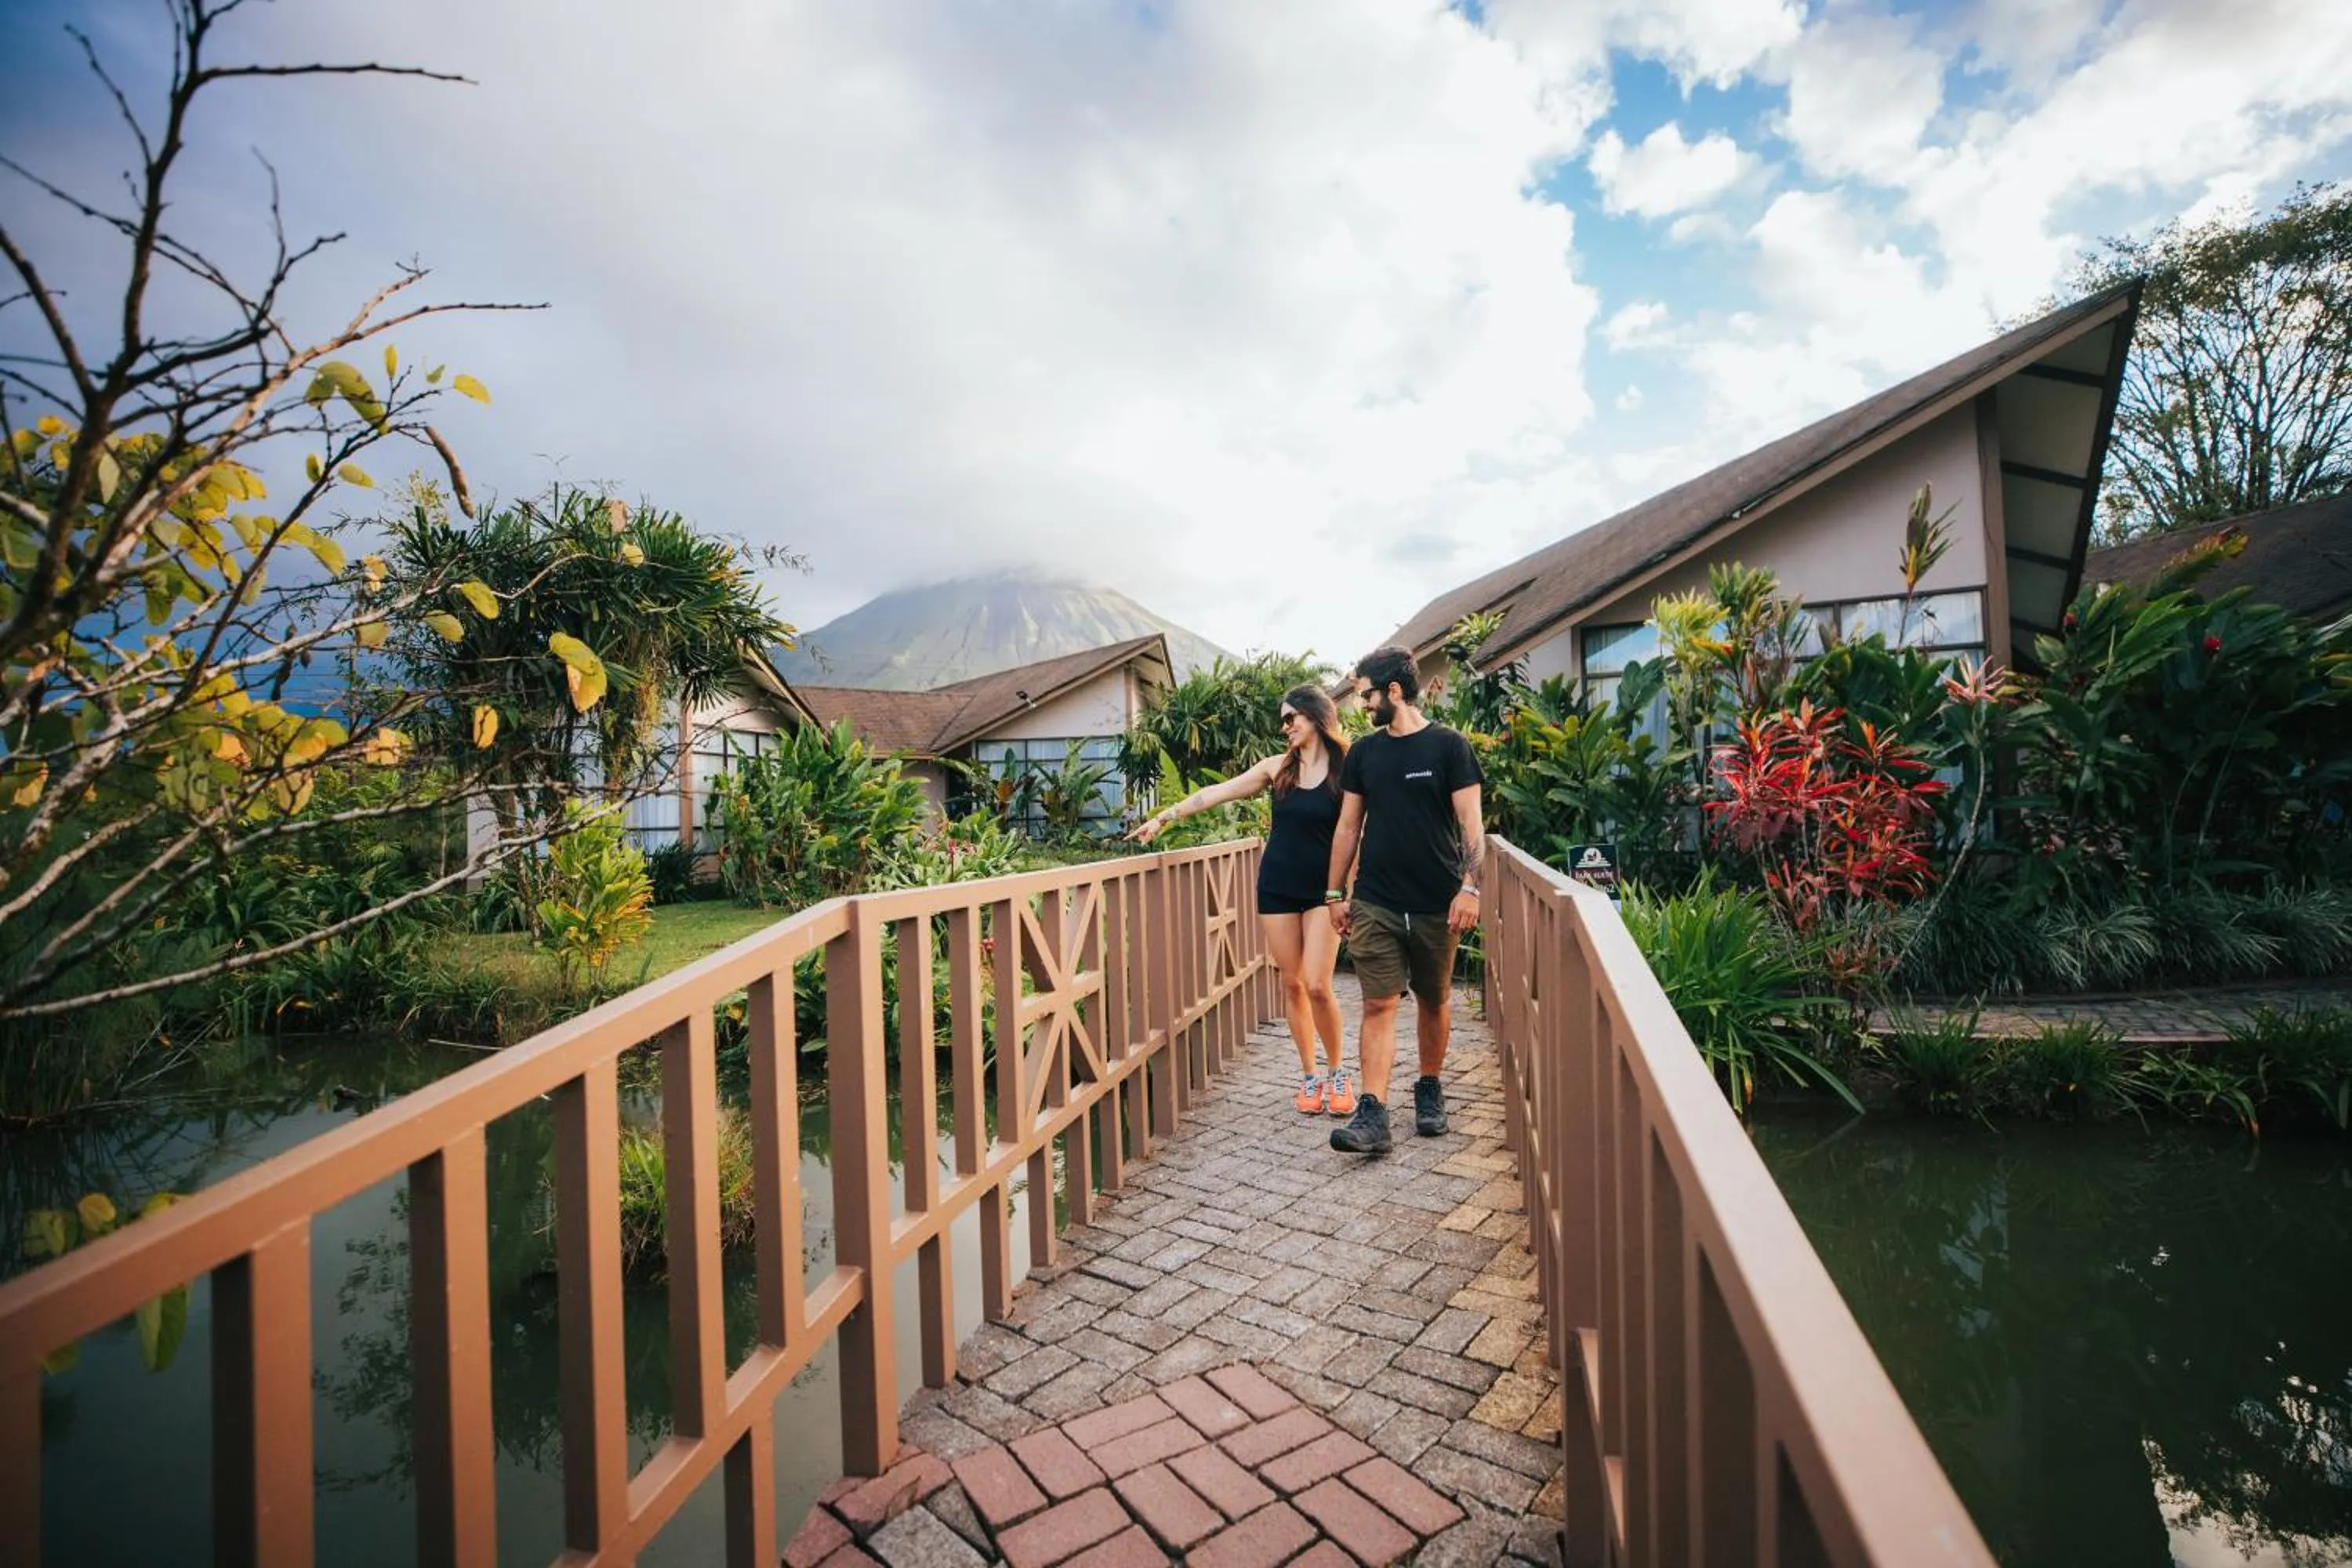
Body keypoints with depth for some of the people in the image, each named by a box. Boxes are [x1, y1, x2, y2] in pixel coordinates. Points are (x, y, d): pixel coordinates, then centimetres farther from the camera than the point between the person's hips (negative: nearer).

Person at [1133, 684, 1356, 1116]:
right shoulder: (1278, 768, 3)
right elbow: (1213, 794, 5)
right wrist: (1163, 817, 3)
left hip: (1323, 890, -3)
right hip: (1278, 887, 3)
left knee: (1317, 986, -9)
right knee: (1292, 984, 6)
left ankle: (1337, 1072, 13)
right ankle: (1309, 1076, 20)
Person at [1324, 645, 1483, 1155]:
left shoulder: (1448, 745, -3)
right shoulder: (1363, 753, 8)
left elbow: (1470, 823, -6)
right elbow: (1348, 826, 10)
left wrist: (1470, 886, -16)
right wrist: (1334, 893, 8)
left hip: (1436, 904, -2)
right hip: (1375, 903, 2)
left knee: (1433, 1002, 13)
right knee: (1379, 1005, -3)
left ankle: (1429, 1091, 33)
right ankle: (1372, 1114, -4)